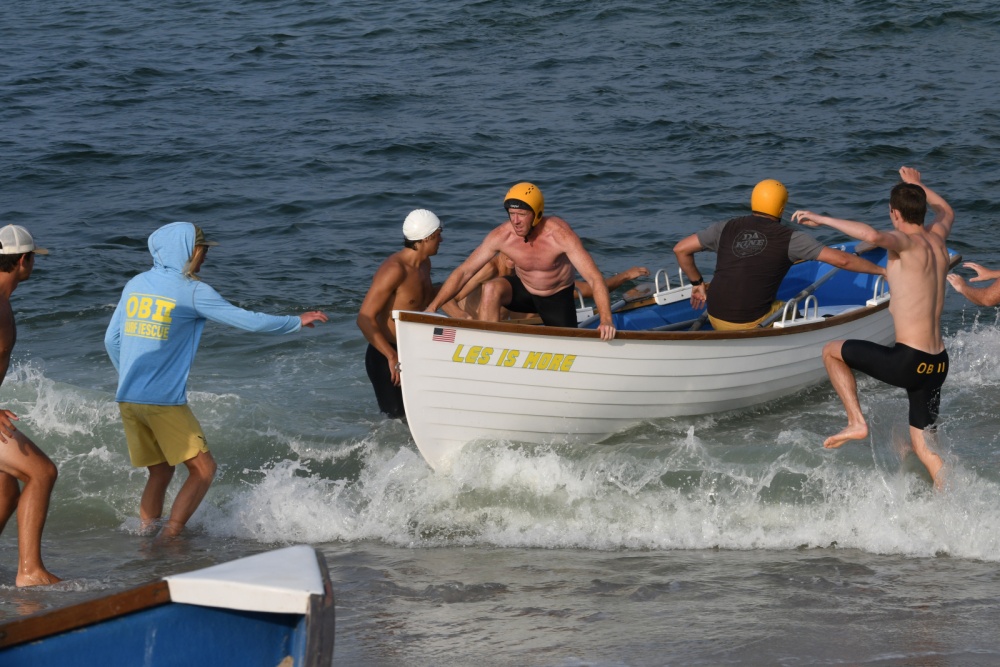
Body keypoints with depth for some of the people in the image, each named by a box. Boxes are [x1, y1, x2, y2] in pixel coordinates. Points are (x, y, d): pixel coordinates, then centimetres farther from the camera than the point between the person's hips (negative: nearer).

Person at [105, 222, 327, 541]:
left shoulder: (135, 285, 10)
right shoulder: (193, 292, -8)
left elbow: (111, 340, 16)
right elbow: (249, 321, -5)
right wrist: (297, 322, 9)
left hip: (127, 398, 7)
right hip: (164, 401, -7)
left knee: (160, 472, 17)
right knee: (203, 468, 2)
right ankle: (169, 539, -6)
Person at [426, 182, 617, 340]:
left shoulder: (559, 234, -32)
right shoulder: (501, 236, -23)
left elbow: (594, 279, -36)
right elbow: (464, 272, -16)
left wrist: (606, 320, -51)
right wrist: (432, 307, -24)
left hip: (558, 298, -1)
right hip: (522, 290, 1)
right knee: (491, 288, -29)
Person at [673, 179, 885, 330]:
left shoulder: (727, 228, 6)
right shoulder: (789, 238, -2)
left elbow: (681, 249, 9)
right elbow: (841, 260, -3)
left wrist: (697, 283, 22)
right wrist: (880, 270, 8)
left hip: (716, 318, 4)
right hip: (752, 324, -4)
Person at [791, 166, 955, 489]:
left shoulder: (906, 242, -13)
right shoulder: (936, 238, 10)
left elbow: (872, 235, -37)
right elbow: (945, 211, 35)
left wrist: (821, 219, -28)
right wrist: (917, 186, 49)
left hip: (908, 362, -8)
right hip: (938, 363, 8)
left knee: (832, 351, 14)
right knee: (923, 445, 14)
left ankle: (856, 422, 10)